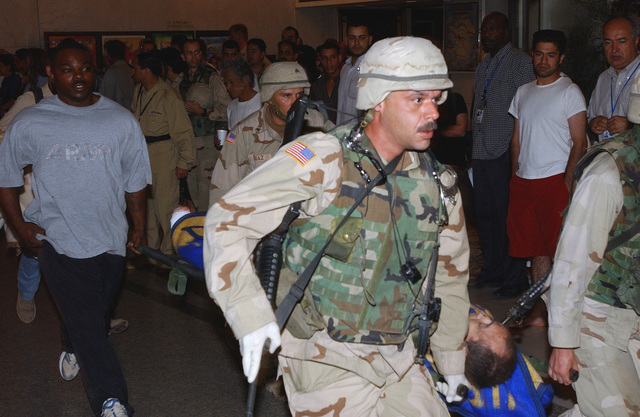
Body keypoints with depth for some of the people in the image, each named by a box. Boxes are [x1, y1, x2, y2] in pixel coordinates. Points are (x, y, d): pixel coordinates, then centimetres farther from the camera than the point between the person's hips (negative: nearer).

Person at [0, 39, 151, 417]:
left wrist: (139, 227, 6)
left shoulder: (121, 121, 0)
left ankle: (73, 348, 53)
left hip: (111, 238, 3)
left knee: (98, 315, 20)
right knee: (87, 323, -9)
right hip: (59, 240, -3)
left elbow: (135, 179, 8)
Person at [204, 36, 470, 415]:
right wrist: (251, 316, -21)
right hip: (328, 361, -6)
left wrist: (453, 363, 23)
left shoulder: (437, 184, 3)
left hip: (400, 363, 6)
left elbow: (450, 274, 16)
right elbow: (228, 219, -15)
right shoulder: (322, 160, -16)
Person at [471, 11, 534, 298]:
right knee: (485, 213, 11)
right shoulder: (482, 67, 19)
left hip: (506, 152, -7)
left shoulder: (520, 62, -4)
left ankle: (515, 277, 6)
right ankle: (493, 268, 24)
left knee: (508, 215, -4)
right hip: (482, 152, 8)